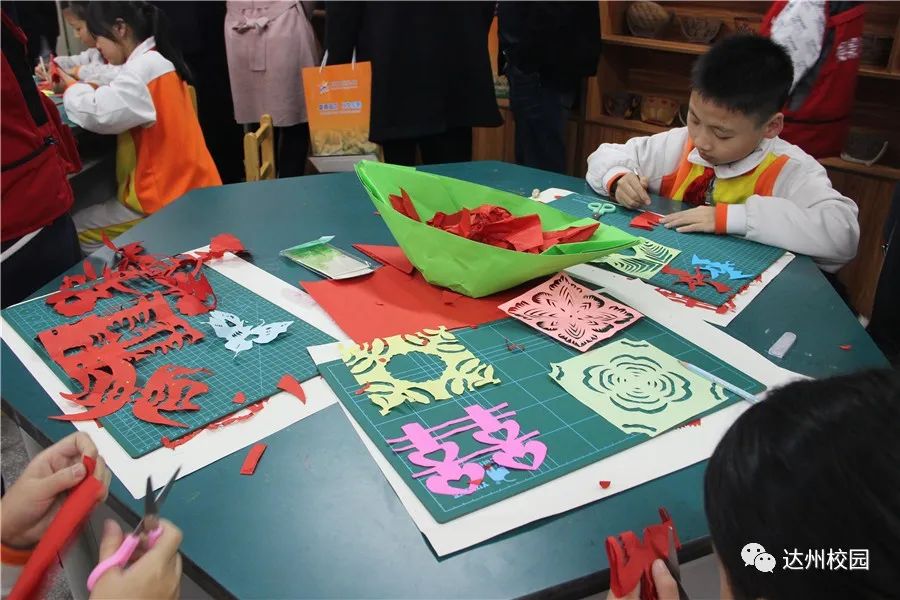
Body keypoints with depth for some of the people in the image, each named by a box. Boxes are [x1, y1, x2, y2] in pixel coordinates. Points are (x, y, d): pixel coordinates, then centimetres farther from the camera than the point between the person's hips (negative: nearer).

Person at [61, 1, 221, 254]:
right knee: (91, 215, 24)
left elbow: (96, 113, -26)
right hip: (184, 188, 10)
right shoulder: (158, 60, 11)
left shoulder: (144, 68, -20)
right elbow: (118, 95, 19)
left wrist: (72, 87, -7)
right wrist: (82, 83, 3)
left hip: (166, 199, -10)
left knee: (76, 229, 1)